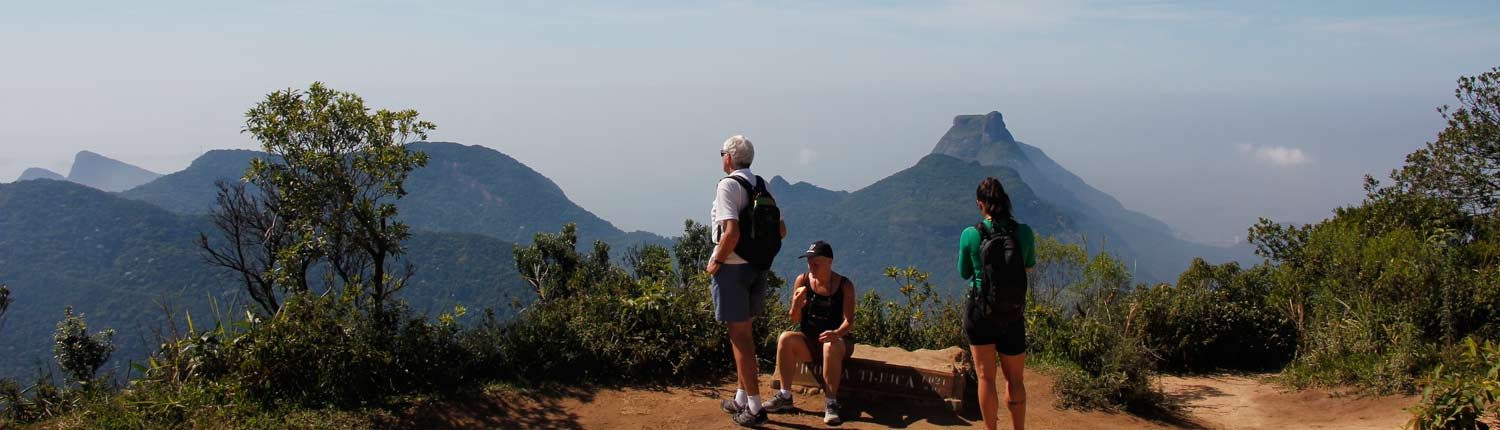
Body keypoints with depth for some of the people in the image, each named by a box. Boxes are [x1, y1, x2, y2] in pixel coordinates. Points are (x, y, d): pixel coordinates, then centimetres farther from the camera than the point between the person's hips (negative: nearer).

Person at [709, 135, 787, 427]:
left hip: (732, 268, -8)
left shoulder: (728, 185, -15)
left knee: (739, 336, -1)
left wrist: (716, 261, -14)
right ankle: (742, 399, 28)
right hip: (758, 268, 8)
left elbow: (731, 232, -26)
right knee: (744, 333, 18)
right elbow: (781, 230, 10)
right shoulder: (762, 186, 8)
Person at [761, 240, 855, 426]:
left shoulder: (844, 285, -6)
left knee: (831, 347, -38)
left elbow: (849, 321, -14)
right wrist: (796, 305, -22)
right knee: (786, 338, -27)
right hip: (808, 342, 3)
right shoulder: (802, 281, 0)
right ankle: (785, 396, -20)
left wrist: (837, 333, -37)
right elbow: (795, 320, 1)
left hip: (838, 341, -3)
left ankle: (831, 402, -27)